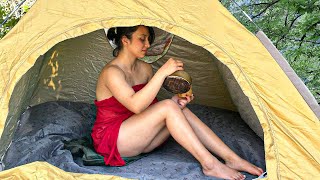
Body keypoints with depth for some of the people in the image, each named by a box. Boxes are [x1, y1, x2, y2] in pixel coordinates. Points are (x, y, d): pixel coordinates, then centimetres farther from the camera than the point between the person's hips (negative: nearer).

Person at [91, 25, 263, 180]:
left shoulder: (145, 69, 7)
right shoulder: (111, 72, -18)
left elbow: (150, 106, 6)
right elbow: (135, 105, -33)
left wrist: (175, 101, -13)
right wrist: (162, 72, -34)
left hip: (135, 134, 7)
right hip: (111, 140, -7)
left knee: (179, 111, -17)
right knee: (168, 108, -26)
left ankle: (232, 159, -18)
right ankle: (209, 164, -25)